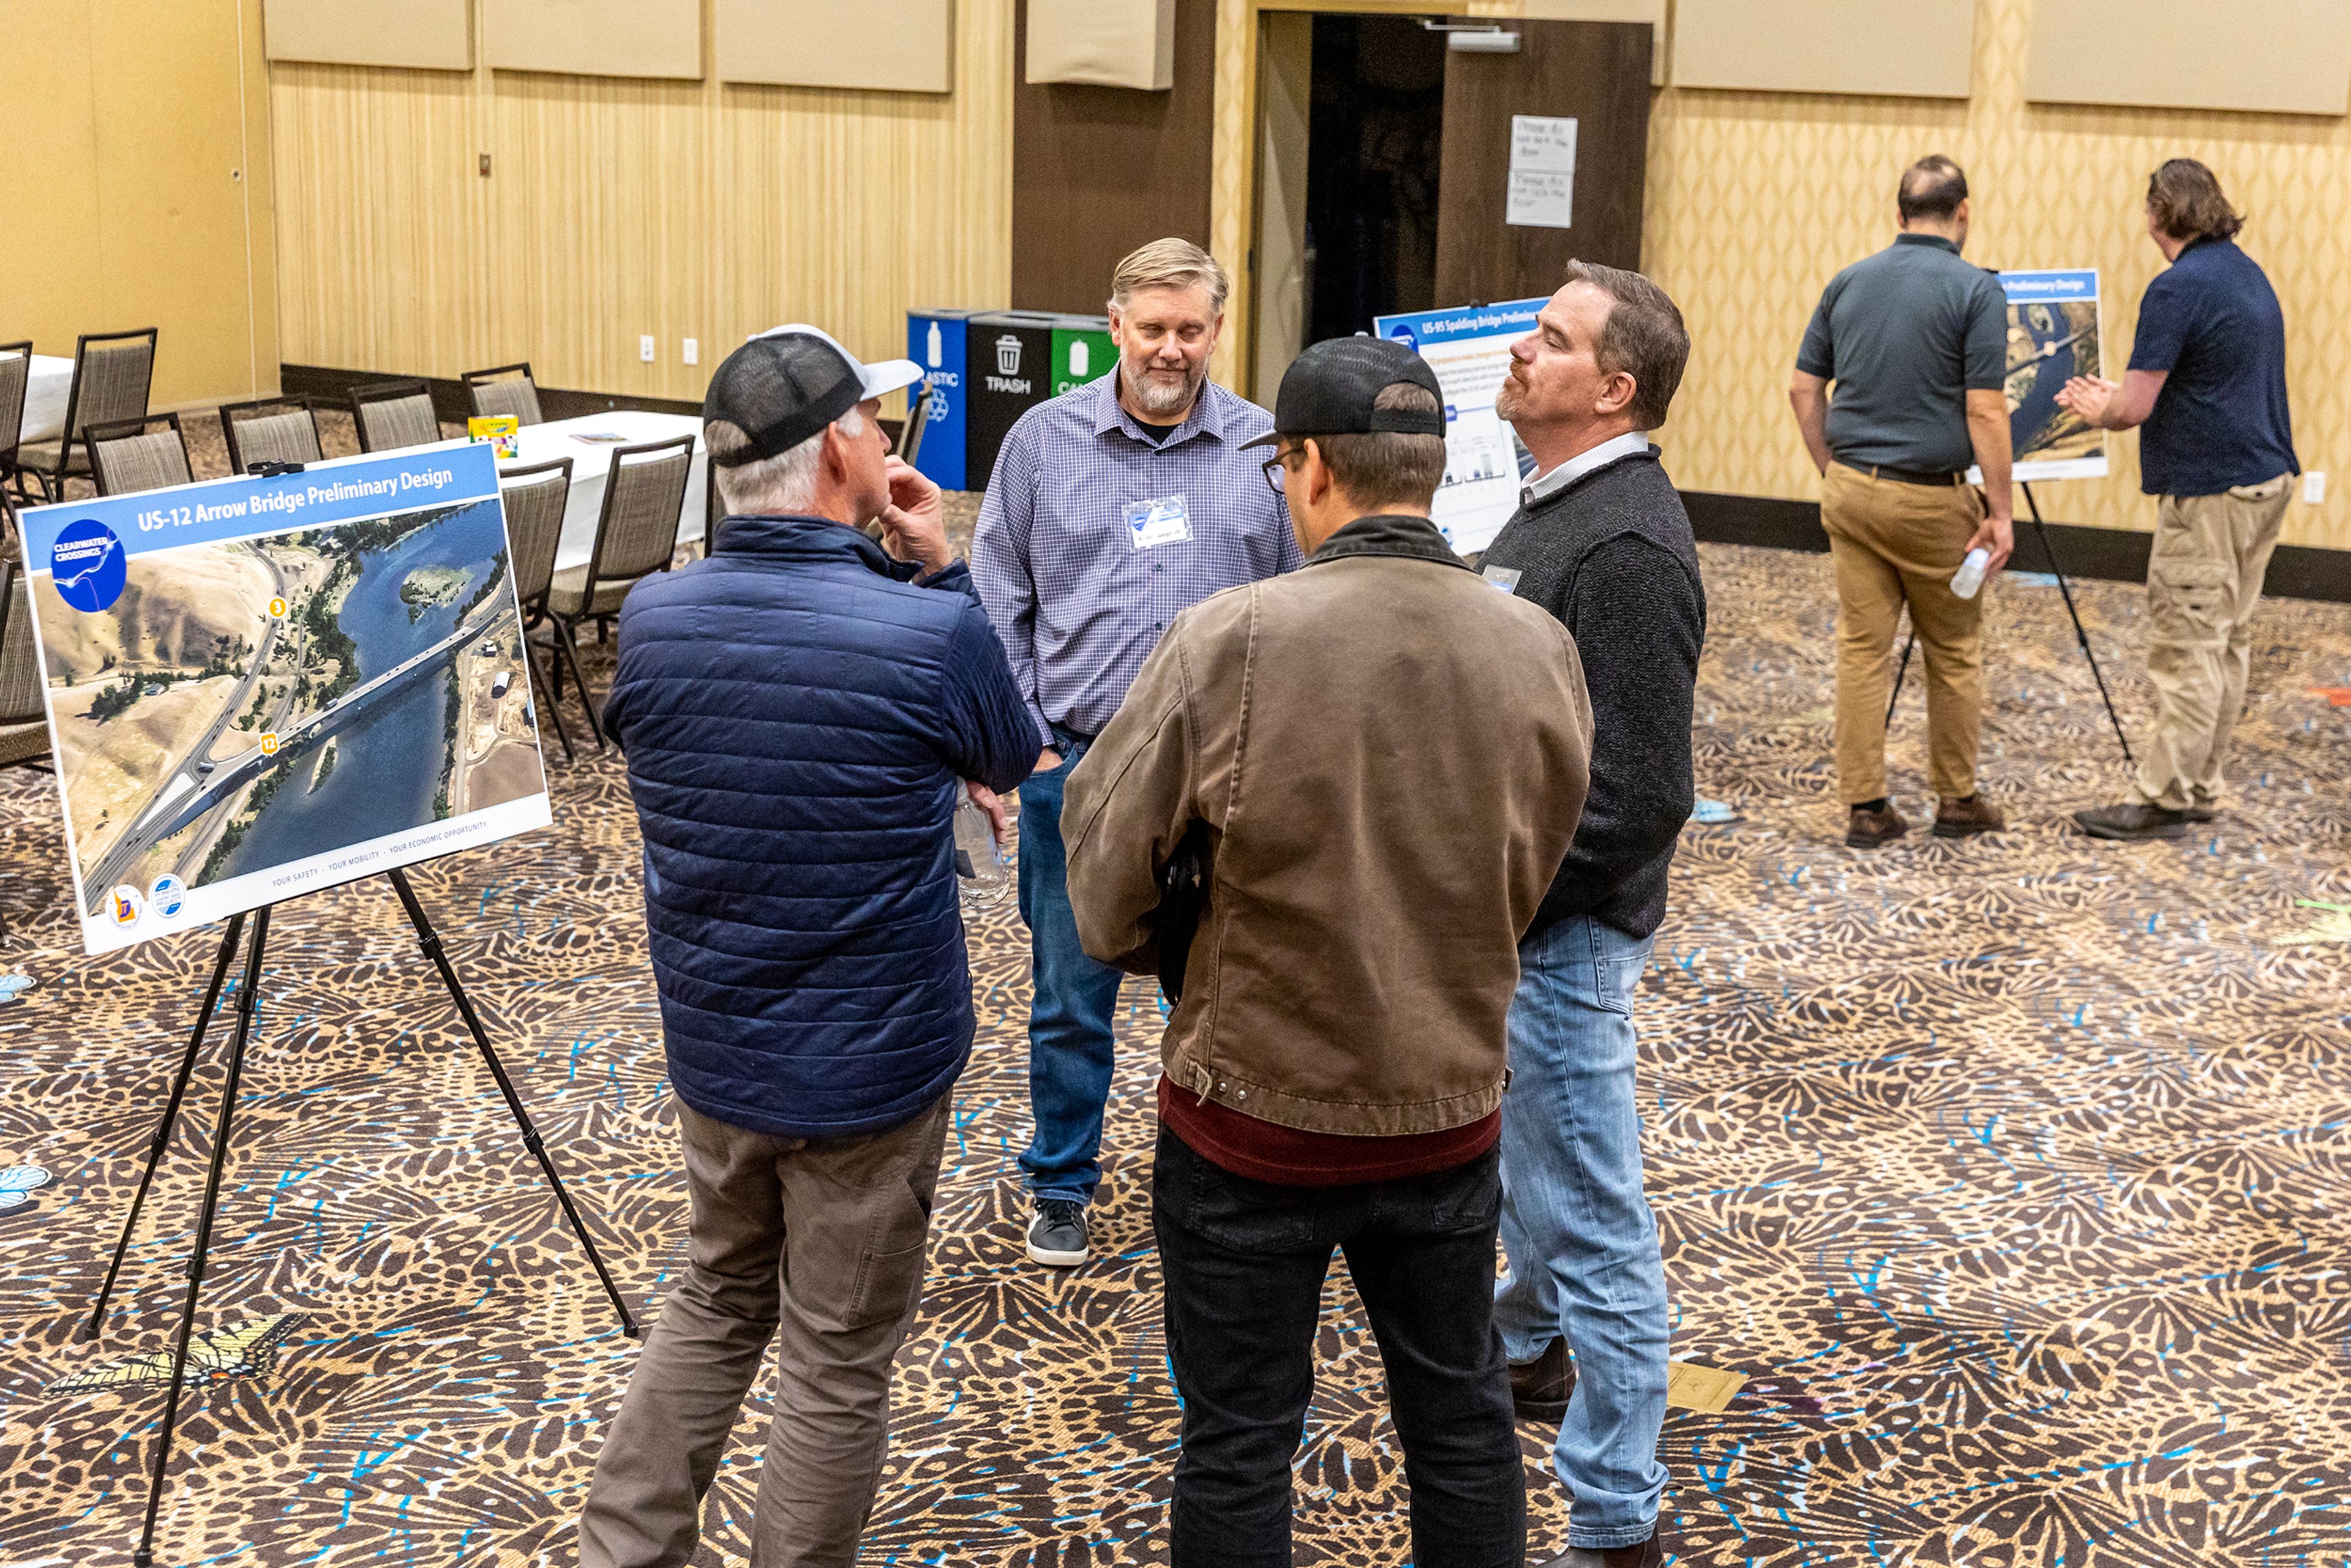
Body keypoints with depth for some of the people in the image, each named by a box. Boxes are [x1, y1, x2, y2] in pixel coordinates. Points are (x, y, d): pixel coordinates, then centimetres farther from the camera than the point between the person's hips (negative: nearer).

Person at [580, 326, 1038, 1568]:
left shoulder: (650, 618, -9)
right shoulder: (933, 633, -23)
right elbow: (1009, 758, -2)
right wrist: (937, 571, -3)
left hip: (711, 1047, 5)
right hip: (872, 1068, -5)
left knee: (717, 1300, 26)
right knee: (838, 1364, 13)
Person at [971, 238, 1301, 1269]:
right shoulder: (1043, 441, 1)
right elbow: (998, 603, 4)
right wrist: (1024, 740, -1)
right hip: (1075, 767, 0)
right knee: (1071, 997, 8)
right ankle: (1061, 1186, 26)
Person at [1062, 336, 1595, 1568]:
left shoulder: (1228, 642, -20)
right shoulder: (1539, 651, -8)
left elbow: (1107, 895, -12)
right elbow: (1526, 883, 5)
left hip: (1251, 1113, -3)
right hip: (1450, 1107, 3)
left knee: (1237, 1444, 13)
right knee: (1461, 1416, 21)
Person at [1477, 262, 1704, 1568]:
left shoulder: (1627, 544, -23)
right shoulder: (1559, 504, 8)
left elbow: (1642, 796, -27)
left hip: (1563, 932, -10)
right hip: (1510, 914, 10)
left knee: (1594, 1223, -1)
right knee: (1522, 1154, 29)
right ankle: (1529, 1345, 52)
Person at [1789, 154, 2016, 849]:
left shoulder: (1848, 282, 6)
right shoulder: (1976, 290, -10)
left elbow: (1804, 388, 8)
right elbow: (1985, 411, -15)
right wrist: (2001, 511, -9)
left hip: (1851, 488, 4)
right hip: (1930, 498, -4)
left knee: (1862, 648, 7)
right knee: (1953, 653, 11)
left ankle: (1865, 806, 7)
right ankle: (1956, 800, 21)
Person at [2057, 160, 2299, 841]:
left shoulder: (2178, 288, -16)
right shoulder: (2250, 274, 13)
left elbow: (2134, 407, -18)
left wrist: (2096, 409, 4)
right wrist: (2115, 397, 23)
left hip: (2208, 492, -10)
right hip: (2264, 478, 10)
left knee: (2187, 651, -6)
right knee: (2228, 643, 12)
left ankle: (2163, 799, -2)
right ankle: (2200, 786, 18)